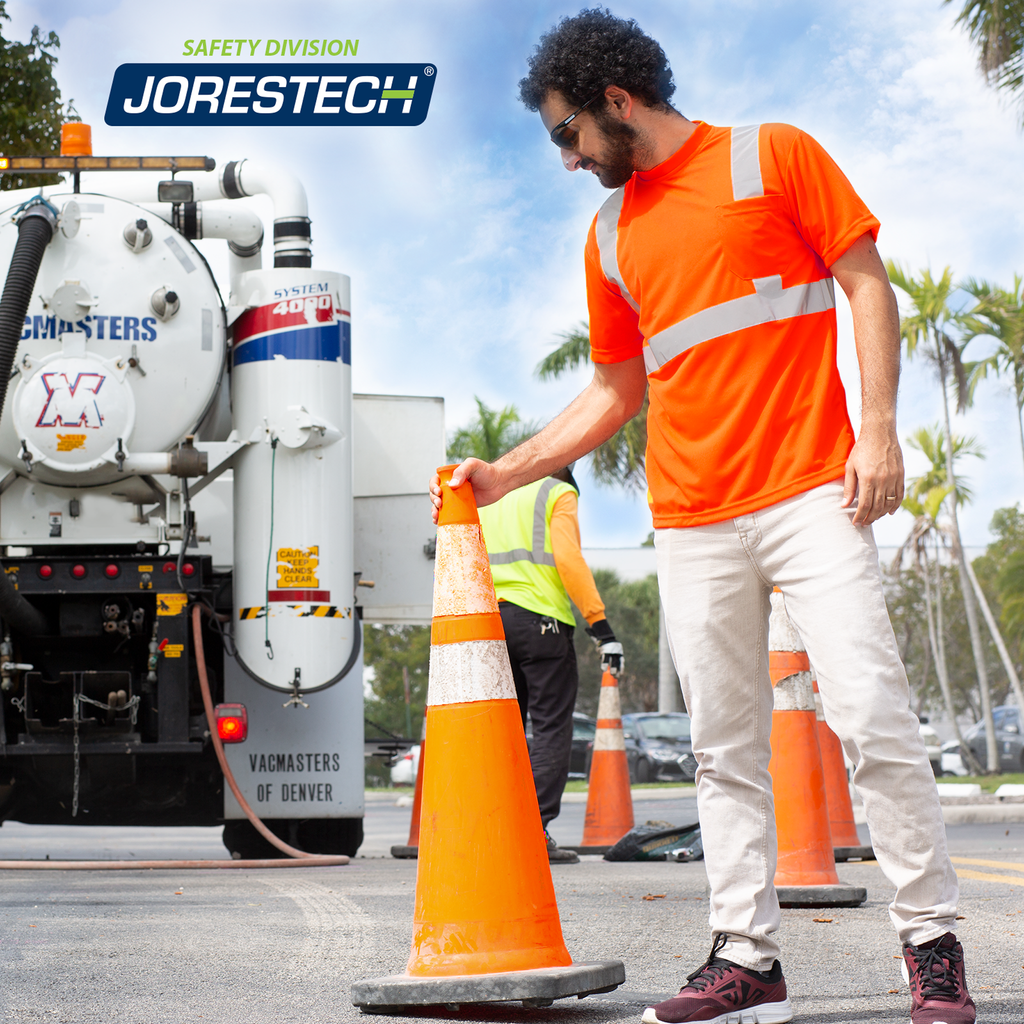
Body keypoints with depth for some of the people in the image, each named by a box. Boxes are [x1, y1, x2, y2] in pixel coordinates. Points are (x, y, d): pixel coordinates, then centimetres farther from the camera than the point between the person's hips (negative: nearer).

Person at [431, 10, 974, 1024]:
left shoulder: (772, 156, 5)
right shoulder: (611, 238, 19)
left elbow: (866, 281, 1)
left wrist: (877, 426, -10)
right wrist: (507, 473, 16)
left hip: (808, 493, -5)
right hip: (691, 523, 5)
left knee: (872, 715, -11)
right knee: (725, 750, 3)